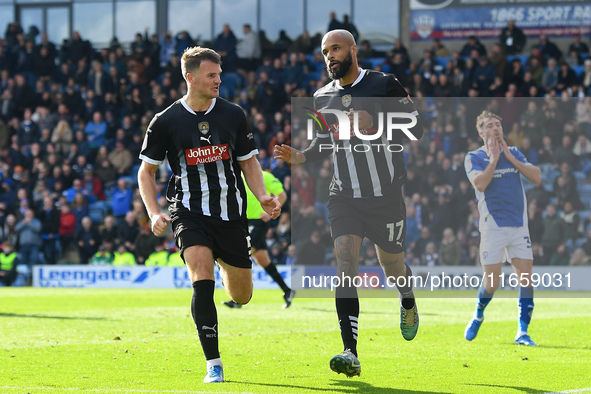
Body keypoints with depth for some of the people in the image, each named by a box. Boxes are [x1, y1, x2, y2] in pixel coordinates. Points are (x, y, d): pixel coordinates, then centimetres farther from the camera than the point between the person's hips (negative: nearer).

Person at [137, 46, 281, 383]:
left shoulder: (234, 115, 3)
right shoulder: (166, 122, -3)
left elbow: (249, 162, 13)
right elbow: (146, 171, 7)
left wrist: (263, 197, -5)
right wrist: (154, 213, -7)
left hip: (231, 214, 3)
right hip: (190, 213, -3)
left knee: (242, 296, 9)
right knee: (202, 279, -24)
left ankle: (227, 265, 49)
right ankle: (214, 364, -16)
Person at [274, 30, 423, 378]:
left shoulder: (384, 85, -6)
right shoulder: (323, 97, 8)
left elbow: (416, 128, -8)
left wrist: (374, 124, -22)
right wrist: (300, 157, -1)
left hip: (386, 195, -2)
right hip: (344, 196, 2)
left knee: (392, 265, 10)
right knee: (345, 262, -15)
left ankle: (408, 303, 50)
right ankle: (351, 355, -22)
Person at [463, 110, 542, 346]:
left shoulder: (514, 153, 12)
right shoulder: (474, 158, 0)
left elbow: (537, 178, -1)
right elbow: (480, 184, -18)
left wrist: (509, 157, -5)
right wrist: (494, 158, -11)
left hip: (519, 225, 3)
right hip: (493, 227, -3)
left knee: (526, 278, -7)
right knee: (491, 283, -4)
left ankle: (522, 332, -2)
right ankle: (478, 316, 26)